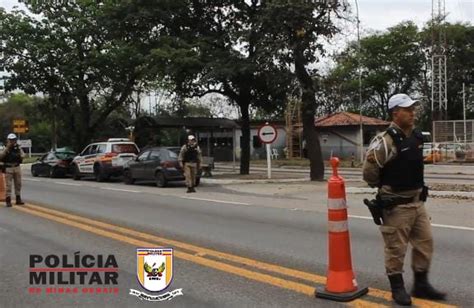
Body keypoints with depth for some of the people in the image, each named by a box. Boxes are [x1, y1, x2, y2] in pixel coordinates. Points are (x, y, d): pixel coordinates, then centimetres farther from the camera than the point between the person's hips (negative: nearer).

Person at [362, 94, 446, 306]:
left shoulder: (417, 137, 6)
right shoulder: (385, 141, -20)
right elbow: (369, 172, -15)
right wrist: (385, 187, 3)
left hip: (417, 201, 8)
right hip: (396, 205, -8)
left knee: (425, 242, 13)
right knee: (396, 248, 4)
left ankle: (421, 284, 27)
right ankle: (397, 288, 20)